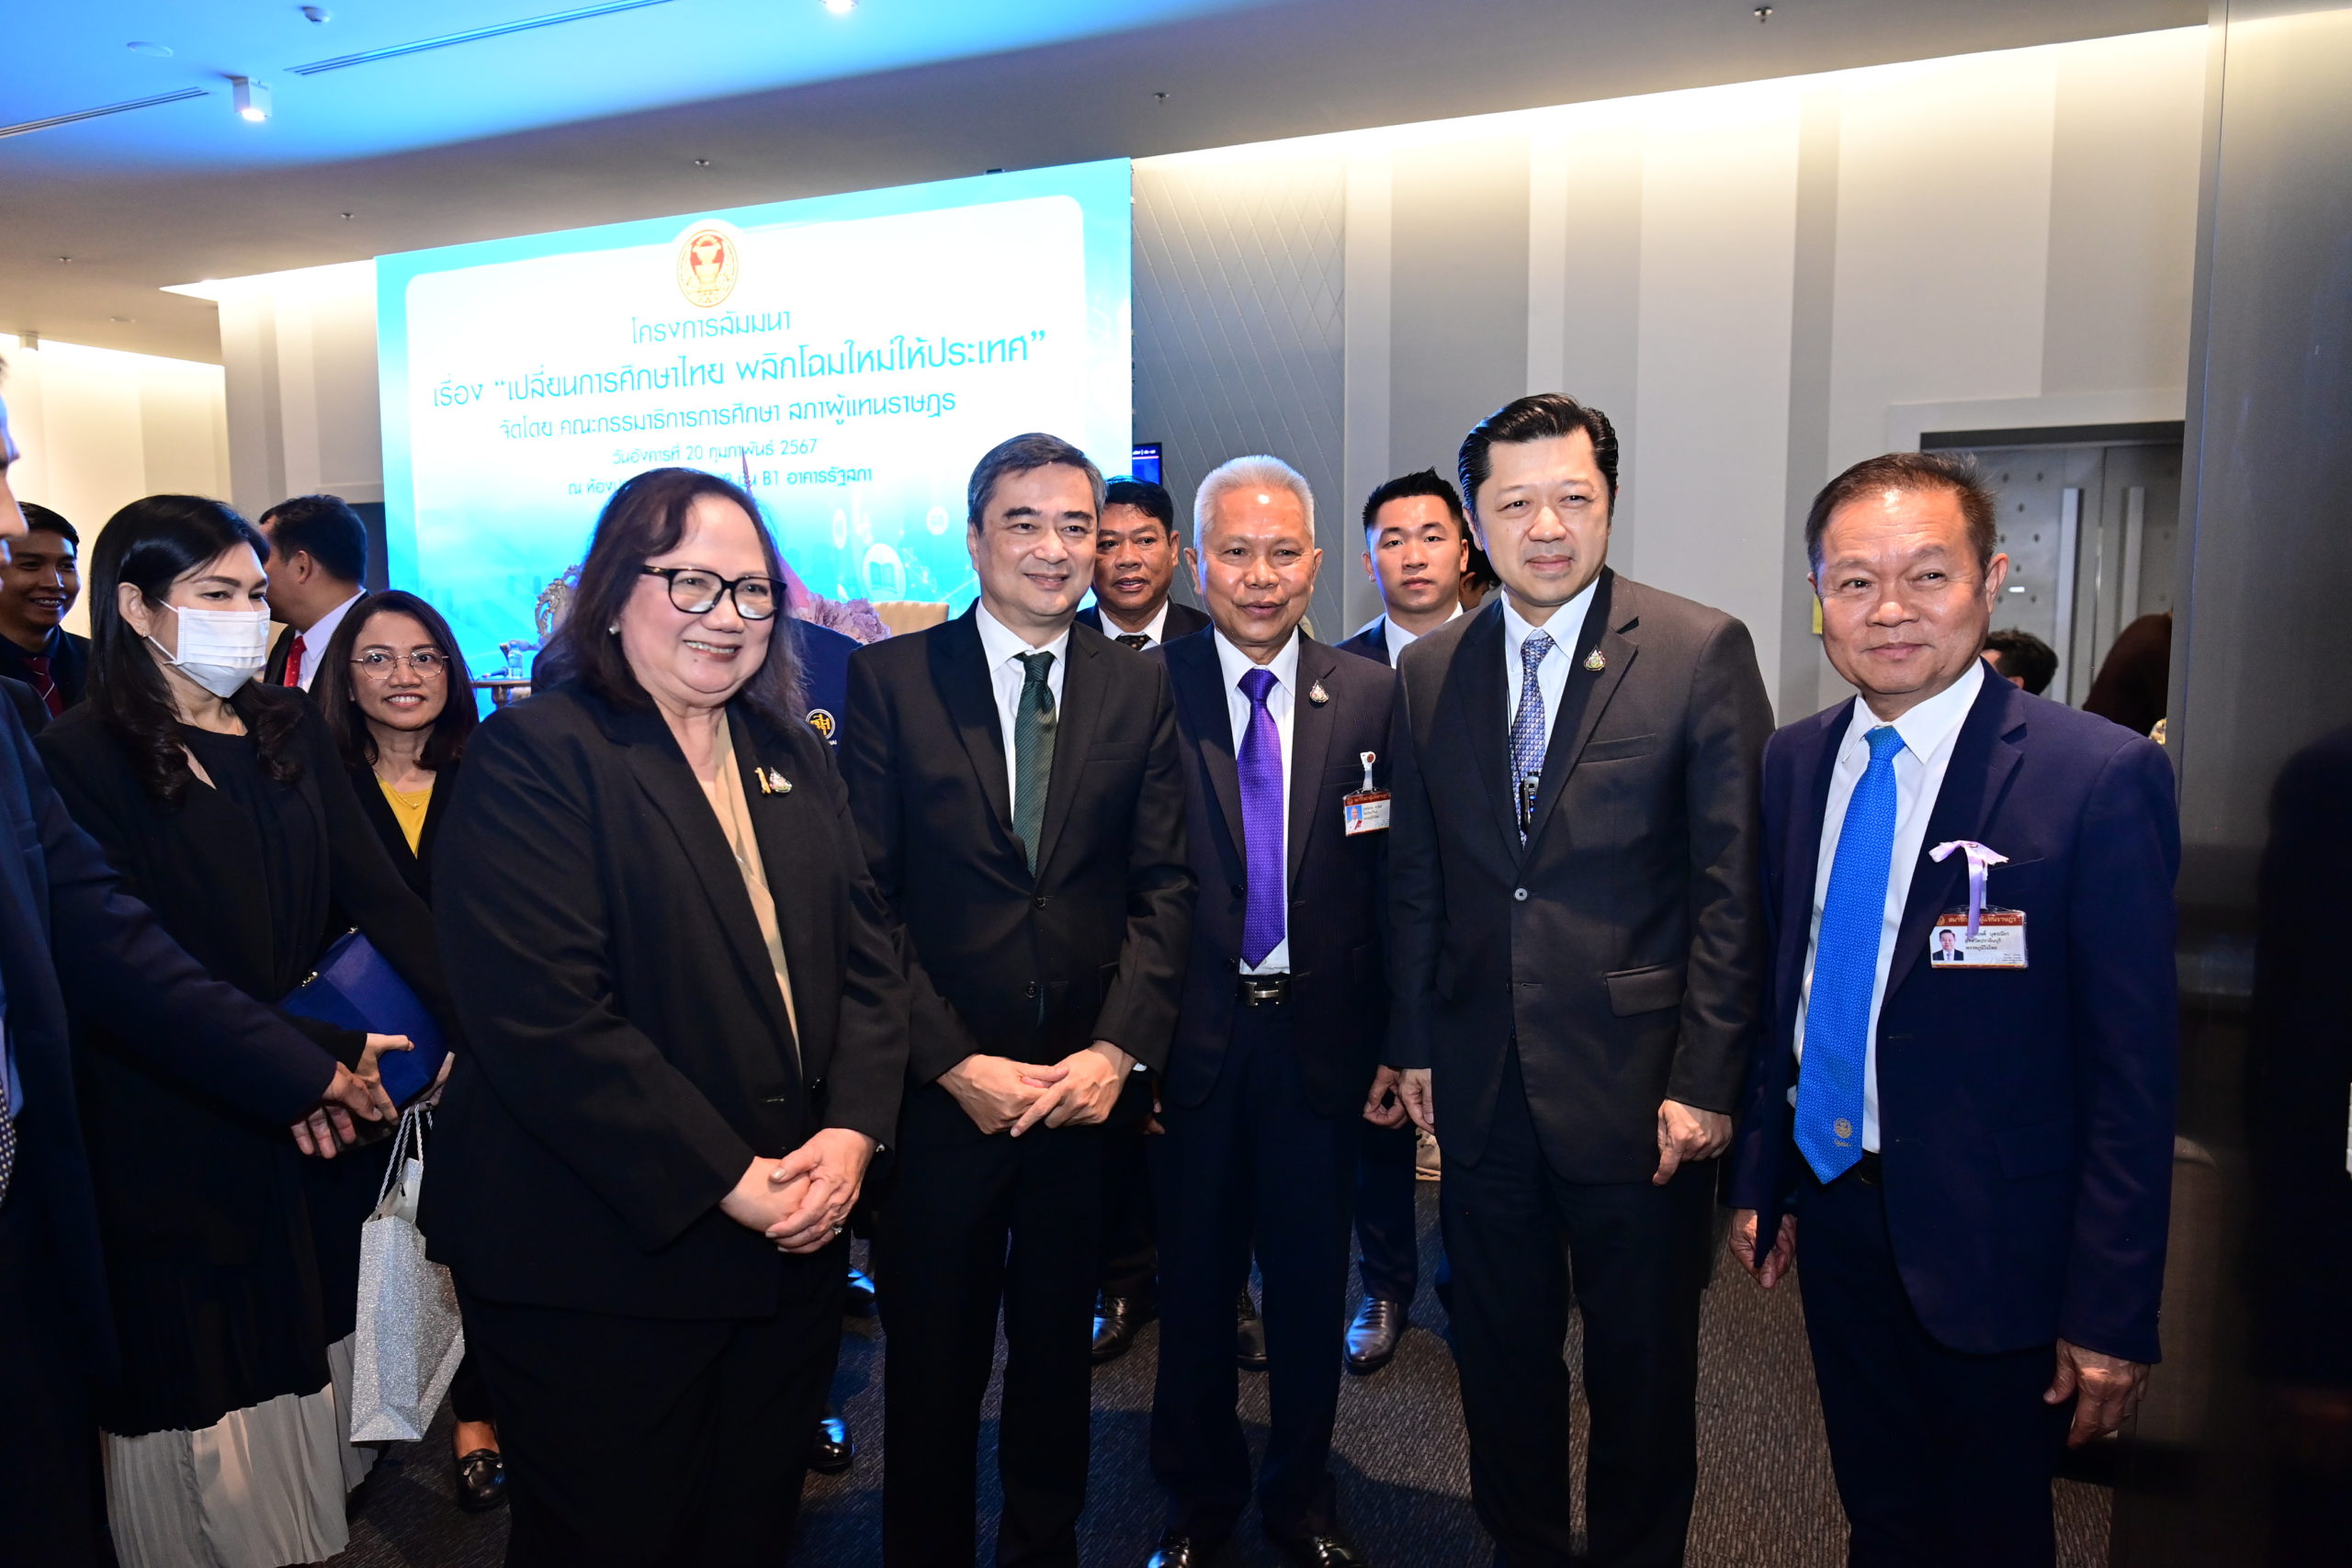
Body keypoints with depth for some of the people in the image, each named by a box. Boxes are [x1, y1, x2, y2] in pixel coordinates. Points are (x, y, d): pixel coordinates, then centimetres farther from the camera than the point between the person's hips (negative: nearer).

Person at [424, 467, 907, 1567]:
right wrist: (724, 1180, -19)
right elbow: (545, 1019, -20)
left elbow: (865, 955, 7)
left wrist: (852, 1130, -9)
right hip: (600, 1269, -5)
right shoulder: (532, 755, -11)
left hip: (790, 1244, 6)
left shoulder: (795, 760, 10)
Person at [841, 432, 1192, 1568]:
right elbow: (866, 897, -8)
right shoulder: (889, 677, -4)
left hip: (1087, 1086, 2)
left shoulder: (1137, 687, 3)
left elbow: (1162, 885, 0)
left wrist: (1117, 1049, -11)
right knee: (932, 1359, 14)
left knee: (1058, 1351, 18)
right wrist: (953, 1061, -13)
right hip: (939, 1090, -2)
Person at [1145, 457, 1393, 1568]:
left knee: (1312, 1281, 16)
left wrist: (1390, 1040, -2)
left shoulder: (1369, 697, 0)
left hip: (1319, 1038, 1)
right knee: (1193, 1280, 15)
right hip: (1192, 1034, -1)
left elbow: (1391, 881, 0)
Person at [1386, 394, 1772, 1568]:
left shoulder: (1703, 652, -7)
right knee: (1500, 1352, 18)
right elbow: (1417, 880, 8)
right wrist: (1414, 1042, 7)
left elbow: (1735, 882, -9)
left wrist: (1706, 1076, -11)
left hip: (1636, 1084, -3)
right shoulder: (1428, 673, 4)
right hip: (1481, 1086, 3)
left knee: (1642, 1370, 14)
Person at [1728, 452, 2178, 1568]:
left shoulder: (2101, 776, -17)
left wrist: (2111, 1311, -14)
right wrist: (1759, 1176, 8)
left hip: (1991, 1242, -4)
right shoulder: (1795, 761, 1)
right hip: (1833, 1211, 5)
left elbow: (2133, 1067, -15)